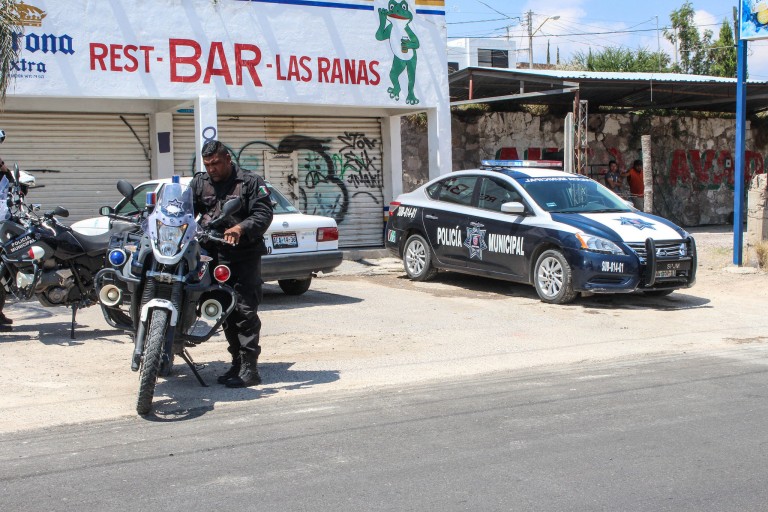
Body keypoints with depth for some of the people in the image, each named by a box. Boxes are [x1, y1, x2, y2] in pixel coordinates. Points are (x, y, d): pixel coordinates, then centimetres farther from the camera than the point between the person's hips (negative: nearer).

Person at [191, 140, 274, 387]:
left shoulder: (250, 182, 0)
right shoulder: (199, 183, 13)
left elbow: (263, 214, -10)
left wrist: (241, 228, -26)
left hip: (245, 257, -5)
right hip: (214, 257, 5)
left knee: (245, 311, -10)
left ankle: (249, 368, -7)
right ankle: (237, 363, 22)